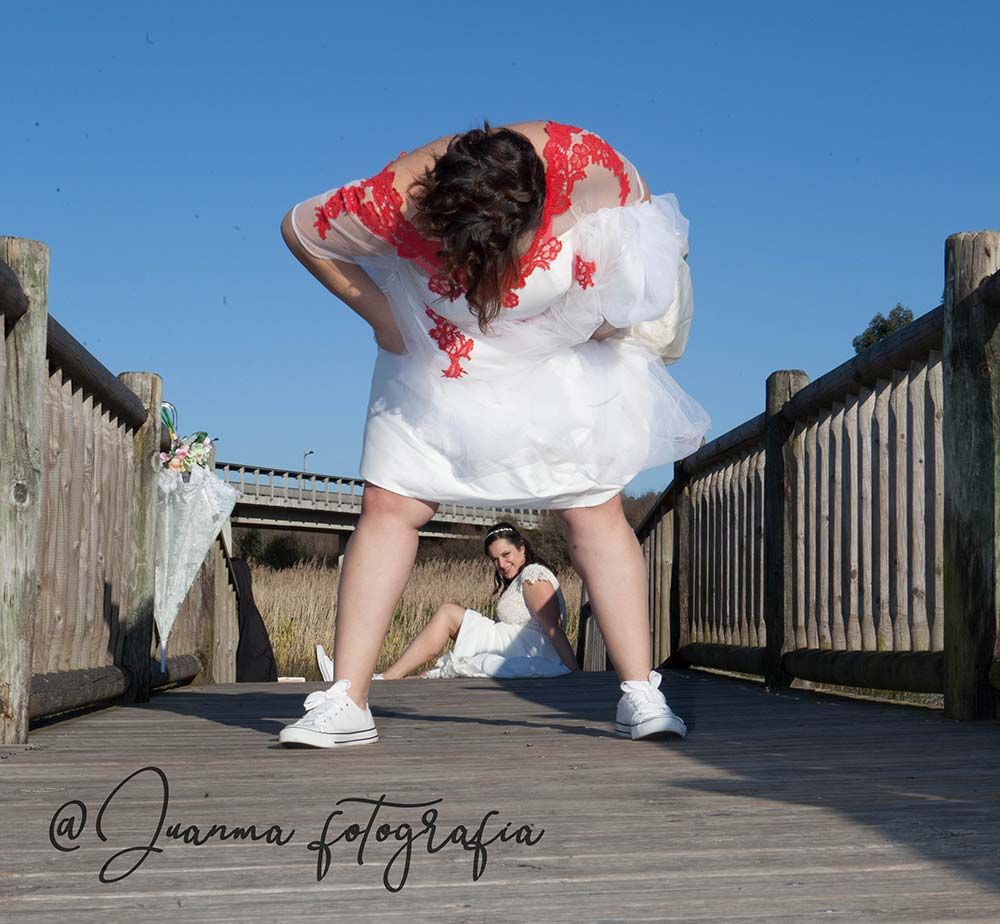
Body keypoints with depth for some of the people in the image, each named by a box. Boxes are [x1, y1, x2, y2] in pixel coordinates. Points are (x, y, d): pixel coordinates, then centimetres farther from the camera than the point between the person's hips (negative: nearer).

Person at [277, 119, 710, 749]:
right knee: (389, 506, -8)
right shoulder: (397, 200, -31)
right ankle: (345, 704, -5)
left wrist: (619, 305, -16)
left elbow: (642, 215, -7)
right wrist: (377, 312, -15)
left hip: (563, 361, 0)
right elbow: (300, 229, -13)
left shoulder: (584, 164, -30)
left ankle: (642, 696, 0)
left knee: (597, 512, -7)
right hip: (437, 367, 0)